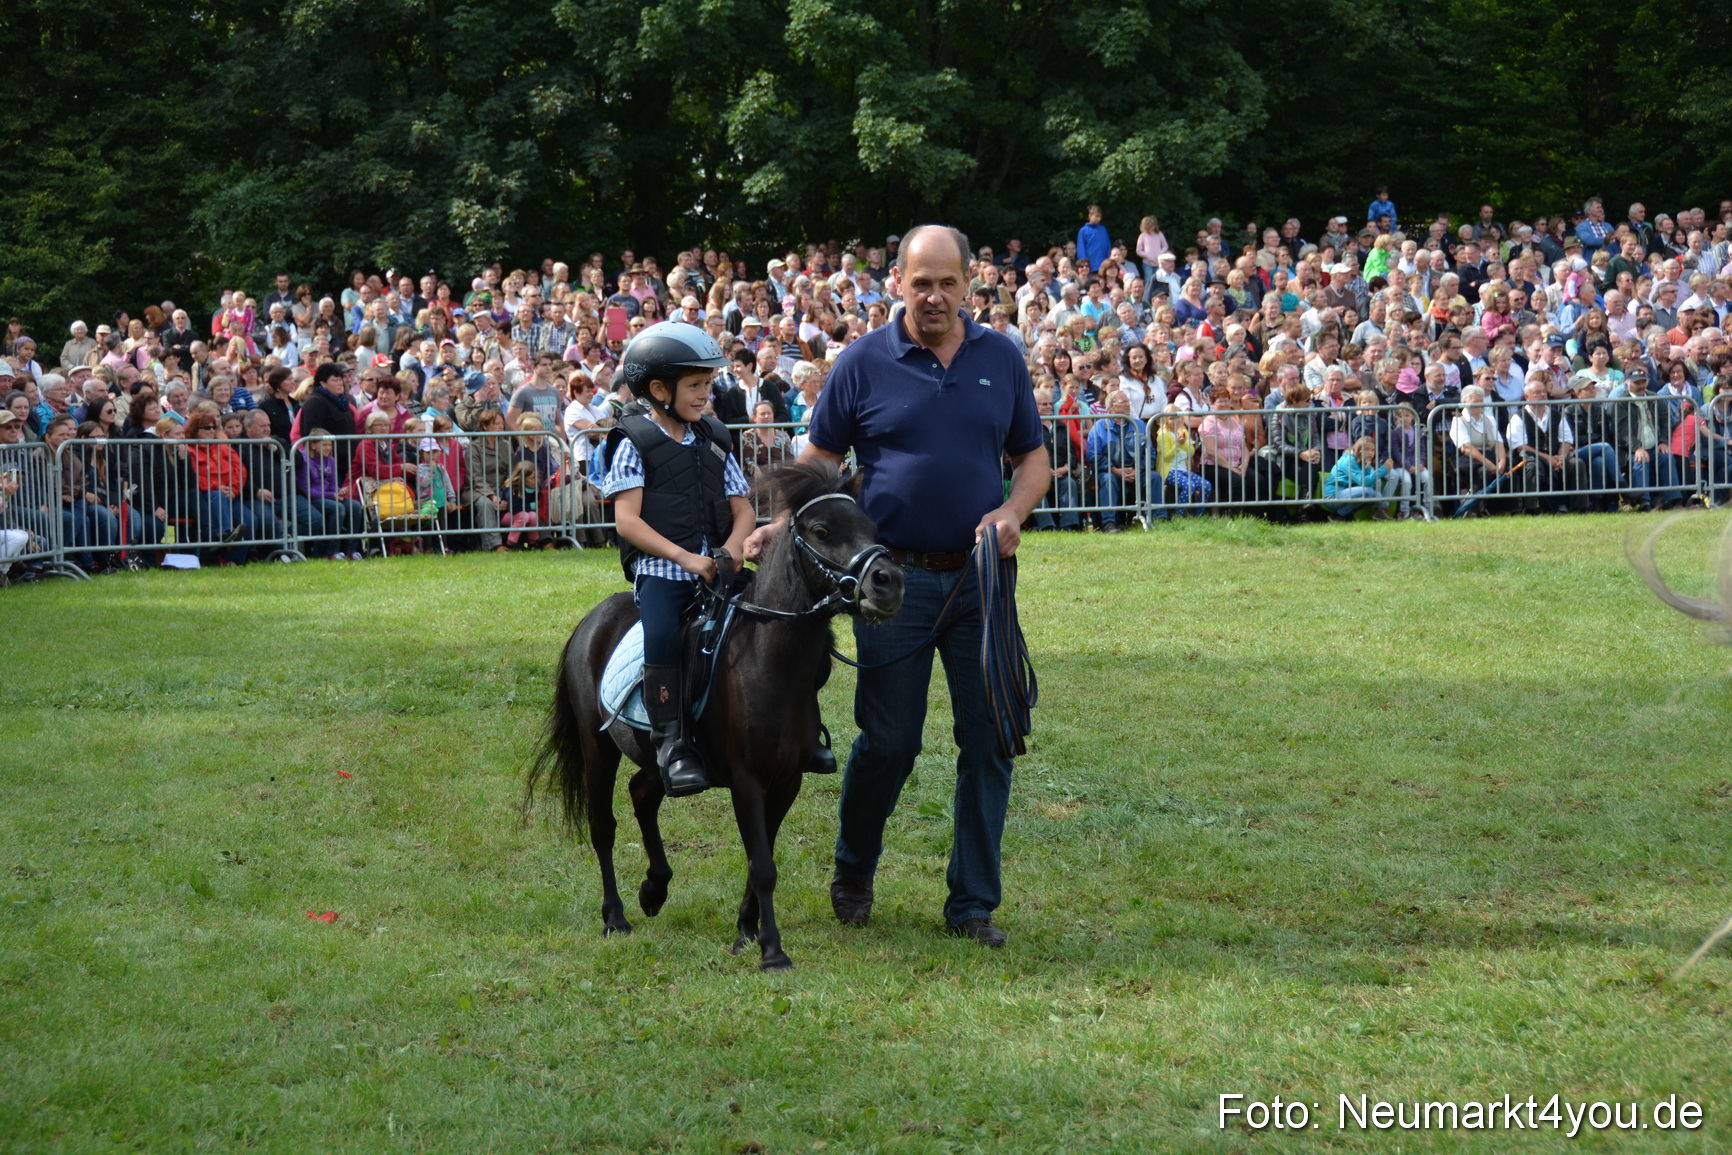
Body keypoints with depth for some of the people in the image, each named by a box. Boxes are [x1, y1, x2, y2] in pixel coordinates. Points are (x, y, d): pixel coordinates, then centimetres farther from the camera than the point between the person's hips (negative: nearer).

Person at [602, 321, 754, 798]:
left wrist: (732, 548, -8)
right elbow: (628, 521, -8)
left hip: (716, 567, 5)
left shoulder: (715, 441, 17)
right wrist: (684, 557, -18)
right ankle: (673, 744, -27)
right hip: (659, 567, -5)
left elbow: (744, 511, 15)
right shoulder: (635, 444, 1)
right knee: (662, 634, -32)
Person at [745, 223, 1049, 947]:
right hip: (894, 579, -2)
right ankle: (853, 872, 27)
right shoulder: (864, 363, -1)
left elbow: (1033, 458, 13)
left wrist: (1013, 512, -6)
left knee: (989, 739, 1)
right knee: (889, 739, 2)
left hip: (981, 580, 2)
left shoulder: (1001, 360, 7)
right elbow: (819, 459, 4)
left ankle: (974, 902, 10)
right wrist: (780, 525, -10)